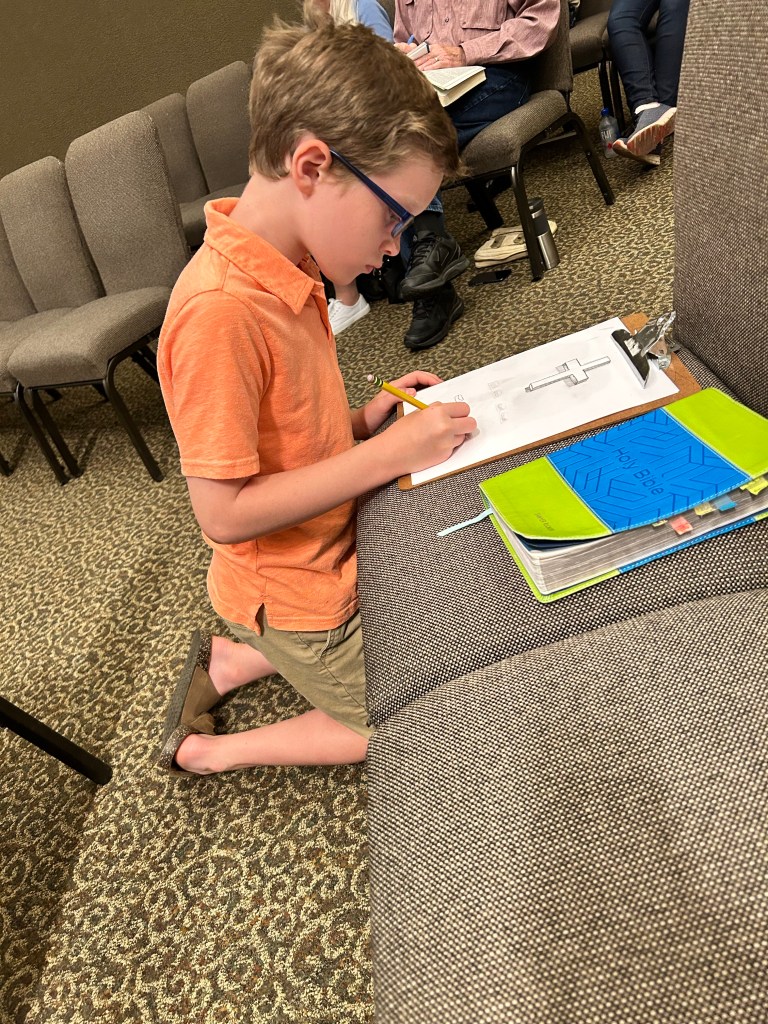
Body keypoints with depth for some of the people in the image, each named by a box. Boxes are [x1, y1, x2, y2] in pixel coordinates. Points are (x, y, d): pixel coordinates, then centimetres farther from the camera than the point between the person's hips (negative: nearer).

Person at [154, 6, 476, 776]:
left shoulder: (286, 267, -3)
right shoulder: (219, 309, -31)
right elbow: (224, 512, -28)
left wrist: (362, 420, -6)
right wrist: (387, 453, -26)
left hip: (332, 555, 8)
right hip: (289, 594, -8)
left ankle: (229, 663, 29)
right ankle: (209, 752, 20)